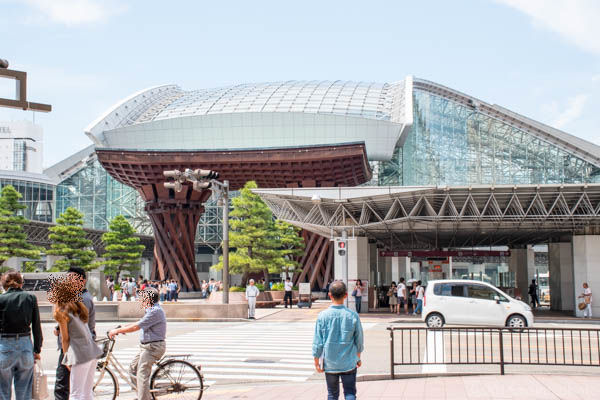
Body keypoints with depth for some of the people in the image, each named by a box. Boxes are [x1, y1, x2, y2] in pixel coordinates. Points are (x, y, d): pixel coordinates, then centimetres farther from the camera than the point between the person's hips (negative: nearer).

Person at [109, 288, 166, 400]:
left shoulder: (155, 311, -21)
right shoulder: (153, 310, 14)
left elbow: (136, 327, -22)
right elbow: (139, 324, 22)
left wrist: (117, 331, -13)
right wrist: (122, 328, 16)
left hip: (152, 347, -11)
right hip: (147, 346, 11)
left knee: (142, 374, -9)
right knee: (133, 367, 17)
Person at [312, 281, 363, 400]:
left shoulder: (323, 316, -10)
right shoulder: (353, 315, -9)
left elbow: (318, 342, -7)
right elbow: (359, 340, 2)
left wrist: (316, 361, 5)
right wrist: (358, 357, 18)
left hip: (330, 363, 1)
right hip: (349, 363, -1)